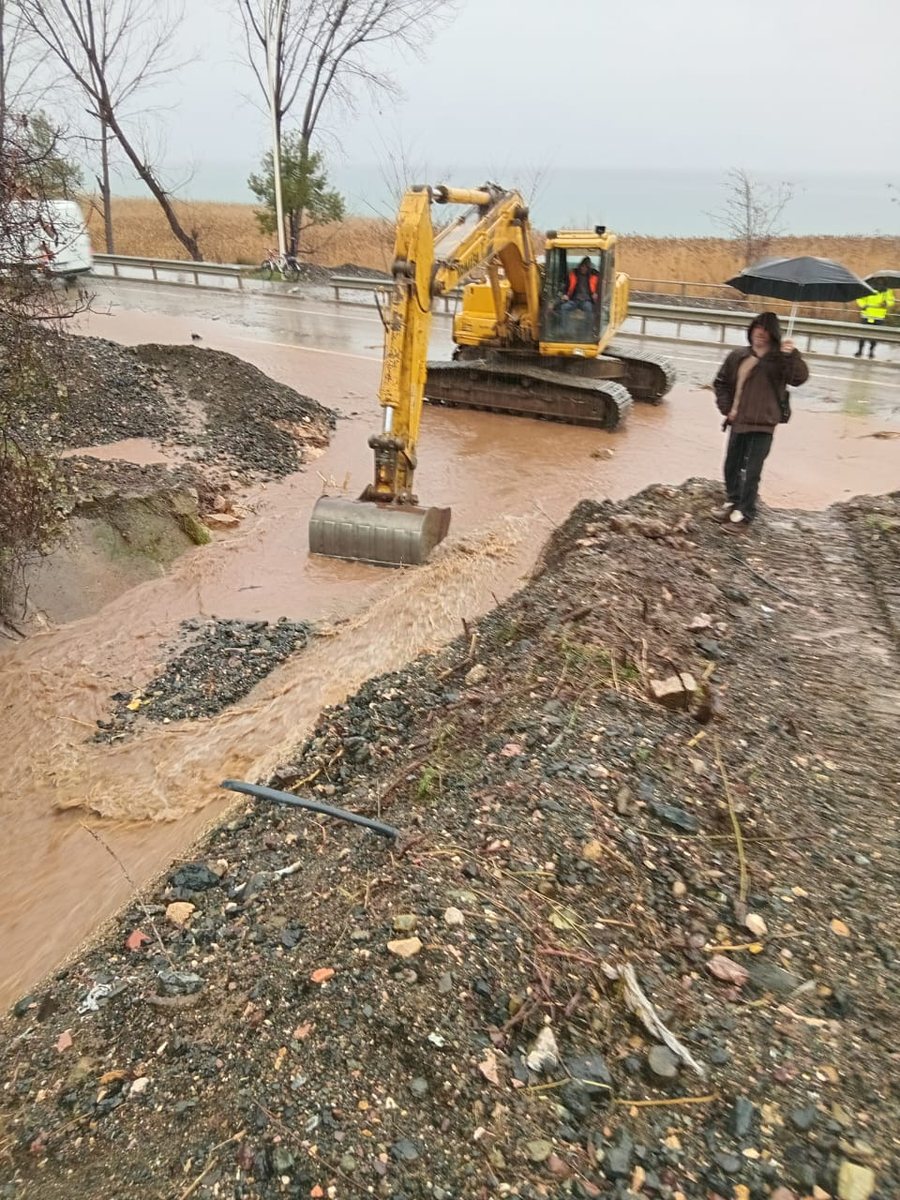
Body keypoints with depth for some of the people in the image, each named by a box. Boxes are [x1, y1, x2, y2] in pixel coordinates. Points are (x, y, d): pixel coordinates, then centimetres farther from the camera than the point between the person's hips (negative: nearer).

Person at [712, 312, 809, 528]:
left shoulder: (779, 360, -6)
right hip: (738, 422, 5)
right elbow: (721, 382, 17)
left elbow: (799, 378, -21)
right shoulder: (738, 357, 7)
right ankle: (734, 502, 35)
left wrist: (793, 356, -37)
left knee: (752, 471, -4)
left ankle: (746, 512, 7)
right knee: (732, 466, 17)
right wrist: (726, 407, 5)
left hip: (762, 425, -5)